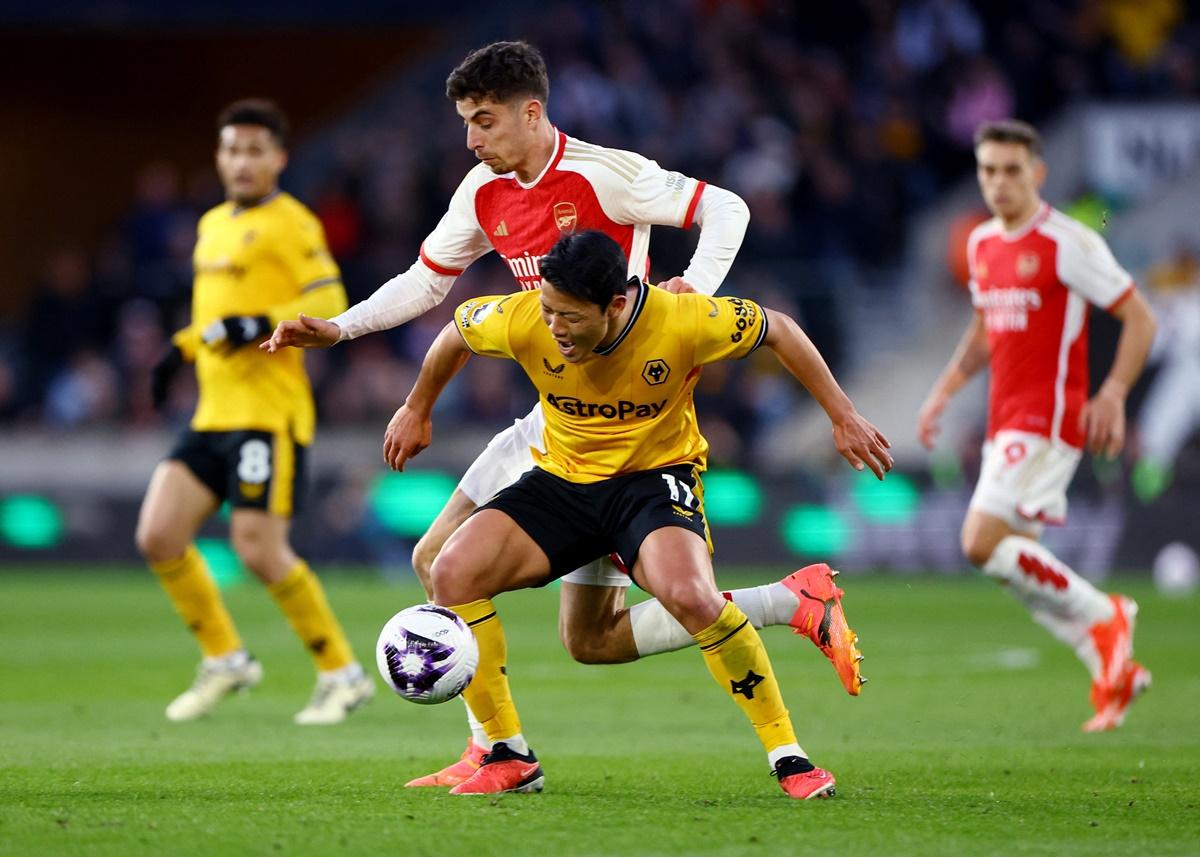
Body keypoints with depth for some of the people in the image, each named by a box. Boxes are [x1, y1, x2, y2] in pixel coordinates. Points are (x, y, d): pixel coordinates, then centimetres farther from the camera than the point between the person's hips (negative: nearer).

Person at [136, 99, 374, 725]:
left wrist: (261, 325, -27)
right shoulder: (213, 225, 19)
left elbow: (330, 302, -16)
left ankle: (342, 674, 1)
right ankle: (224, 660, 14)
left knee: (259, 548, -13)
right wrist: (182, 348, 18)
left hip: (269, 411, -8)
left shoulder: (288, 223, -6)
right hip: (214, 411, 8)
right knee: (158, 536, -2)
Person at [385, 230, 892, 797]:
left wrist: (843, 417, -4)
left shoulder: (682, 321, -26)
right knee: (452, 573, -18)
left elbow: (777, 330, -8)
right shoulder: (521, 321, -19)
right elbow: (456, 332, 5)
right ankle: (509, 757, -5)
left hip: (654, 477, -4)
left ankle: (788, 757, -17)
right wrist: (417, 410, 18)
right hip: (562, 477, 4)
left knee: (690, 596, -34)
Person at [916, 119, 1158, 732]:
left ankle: (1102, 616, -5)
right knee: (1018, 567, 4)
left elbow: (1139, 318, -7)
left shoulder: (1068, 243, -10)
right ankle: (1115, 670, 13)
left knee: (983, 542, -19)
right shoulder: (983, 244, 13)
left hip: (1048, 420, -8)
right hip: (1005, 421, 8)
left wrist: (1112, 395, -17)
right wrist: (944, 391, 17)